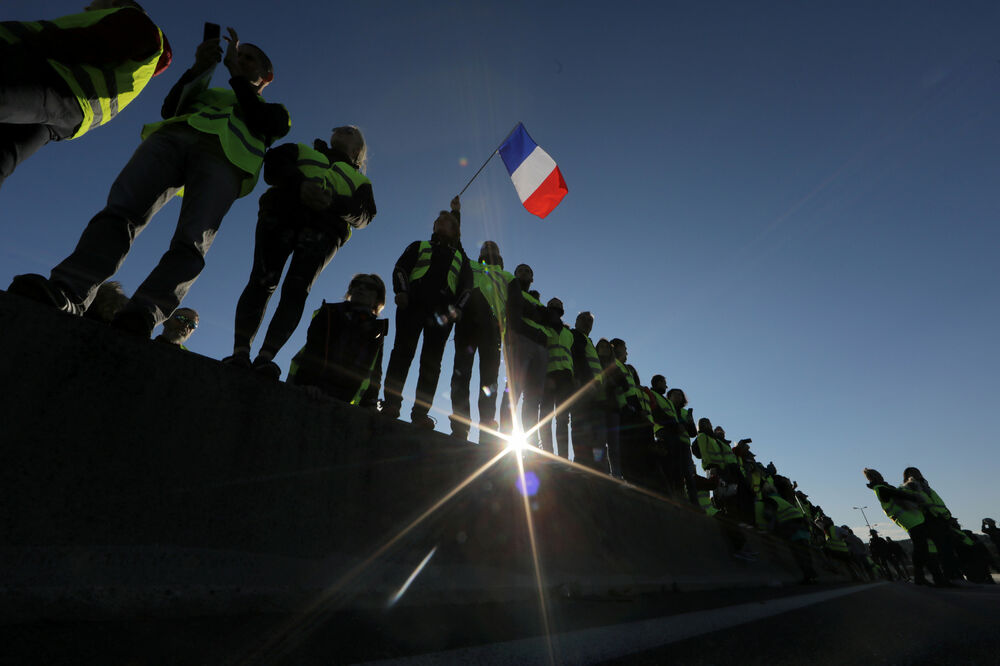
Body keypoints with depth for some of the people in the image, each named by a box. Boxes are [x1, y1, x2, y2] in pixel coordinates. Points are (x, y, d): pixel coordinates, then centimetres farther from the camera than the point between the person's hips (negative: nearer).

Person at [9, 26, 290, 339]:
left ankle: (142, 316, -46)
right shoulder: (210, 92, 42)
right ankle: (65, 293, -40)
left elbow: (261, 121, 9)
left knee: (192, 242, -31)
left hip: (222, 158, -3)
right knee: (121, 210, -25)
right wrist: (199, 68, 14)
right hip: (174, 135, 4)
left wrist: (236, 73, 13)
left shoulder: (274, 111, 34)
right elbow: (170, 108, 24)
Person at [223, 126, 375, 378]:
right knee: (263, 281, -17)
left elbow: (364, 215, 8)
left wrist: (332, 202, -12)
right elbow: (274, 161, 12)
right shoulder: (302, 150, 35)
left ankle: (266, 357, -28)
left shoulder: (359, 180, 31)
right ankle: (240, 352, -23)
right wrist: (300, 184, -9)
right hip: (281, 212, 1)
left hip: (323, 228, -1)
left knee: (296, 290, -20)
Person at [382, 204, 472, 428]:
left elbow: (467, 285, 15)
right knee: (403, 350, -14)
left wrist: (457, 307, -5)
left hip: (442, 308, 1)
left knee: (432, 359, -9)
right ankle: (391, 404, -16)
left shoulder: (460, 257, 30)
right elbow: (401, 267, 12)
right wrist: (401, 291, -10)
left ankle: (420, 413, -14)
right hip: (414, 301, 0)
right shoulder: (419, 246, 27)